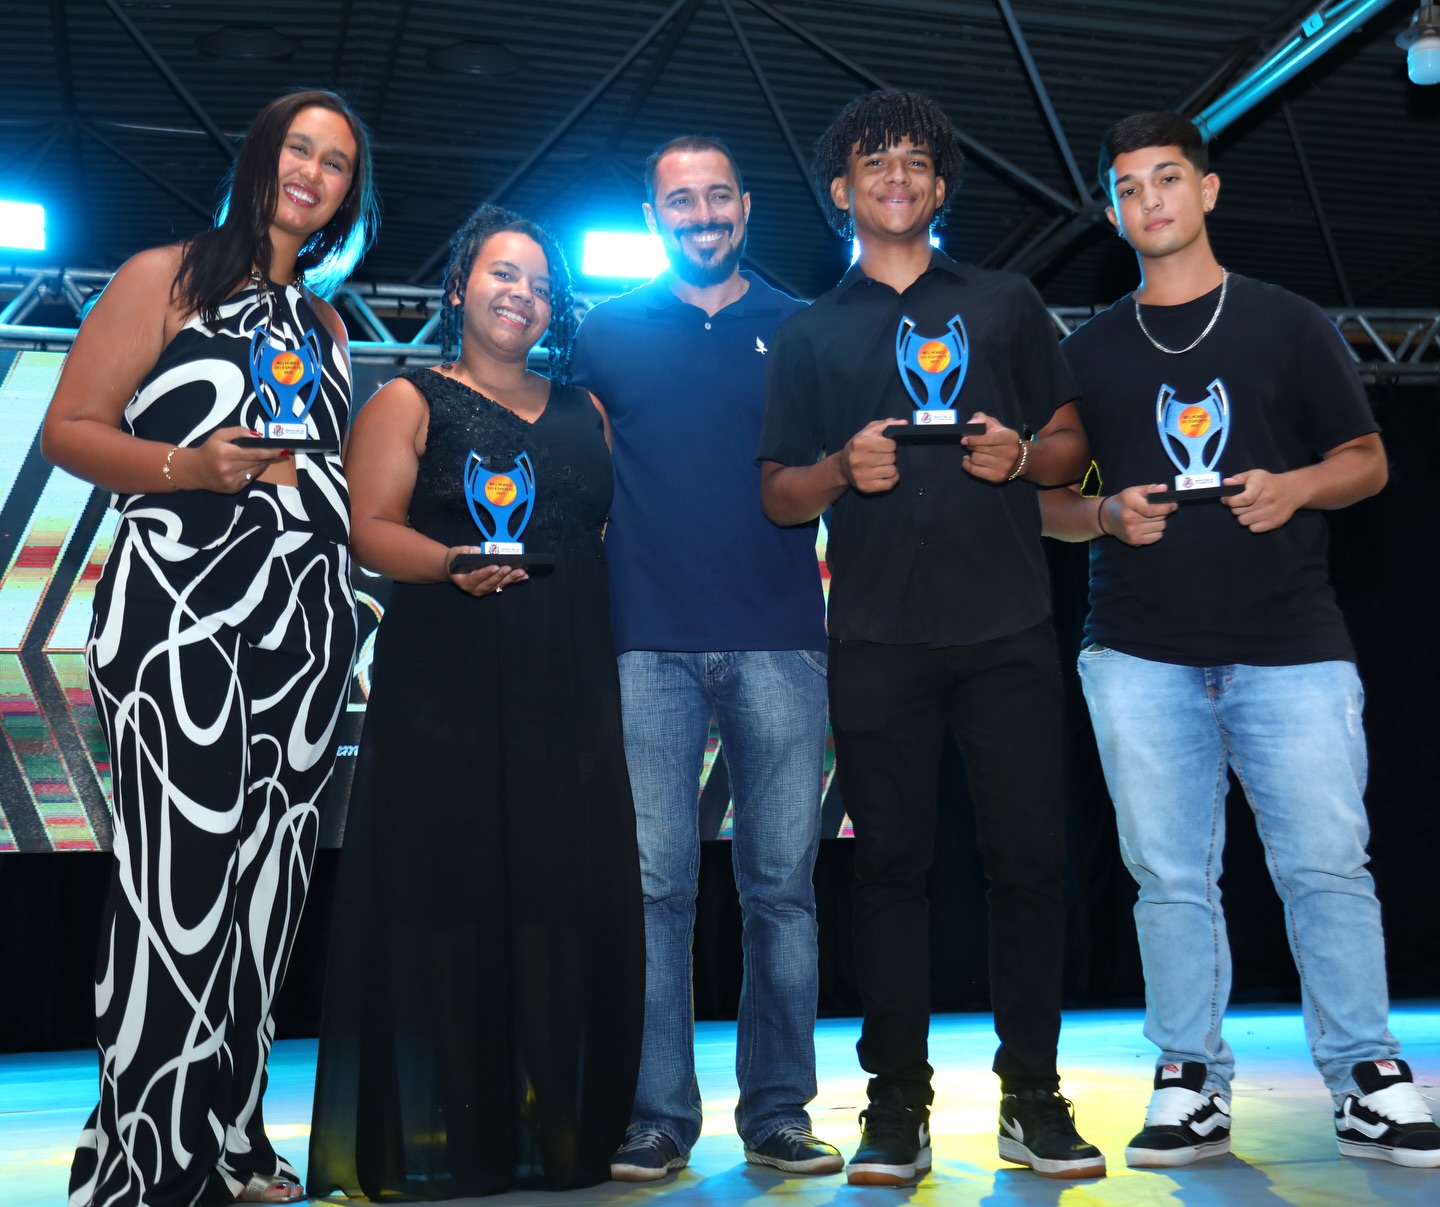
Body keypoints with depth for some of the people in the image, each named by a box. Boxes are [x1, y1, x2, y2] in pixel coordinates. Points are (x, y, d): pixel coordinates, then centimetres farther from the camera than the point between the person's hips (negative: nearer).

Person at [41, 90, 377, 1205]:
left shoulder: (324, 323, 21)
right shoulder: (166, 277, 4)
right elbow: (70, 429, -3)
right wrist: (186, 468, -17)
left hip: (306, 622, 6)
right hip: (180, 612, -6)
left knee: (267, 875, 6)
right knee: (183, 872, -10)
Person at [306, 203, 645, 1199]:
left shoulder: (585, 415, 19)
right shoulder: (410, 401, 8)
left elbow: (625, 532, 19)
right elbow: (370, 527, -4)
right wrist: (452, 564, -22)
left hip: (568, 689, 4)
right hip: (442, 691, -3)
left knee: (561, 896, 0)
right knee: (448, 892, -3)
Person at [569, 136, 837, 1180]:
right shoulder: (610, 331, 14)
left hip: (779, 638, 1)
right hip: (650, 642, 0)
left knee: (783, 885, 2)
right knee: (656, 883, -2)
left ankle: (777, 1112, 12)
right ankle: (659, 1116, 8)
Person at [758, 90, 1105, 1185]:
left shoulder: (1007, 303, 16)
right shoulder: (810, 336, 15)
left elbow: (1074, 446, 15)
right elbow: (778, 496, 11)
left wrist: (1021, 454, -7)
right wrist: (842, 468, -10)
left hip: (1009, 628, 0)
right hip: (878, 635, 0)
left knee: (1030, 855, 0)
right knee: (891, 862, 2)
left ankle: (1032, 1092, 12)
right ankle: (898, 1101, 11)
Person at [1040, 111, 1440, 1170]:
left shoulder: (1289, 324, 11)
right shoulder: (1090, 351, 15)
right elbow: (1050, 503, 15)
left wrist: (1294, 488, -10)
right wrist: (1107, 513, -7)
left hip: (1291, 642, -1)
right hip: (1139, 652, 2)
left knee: (1327, 865, -4)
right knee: (1170, 877, 3)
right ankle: (1192, 1084, 13)